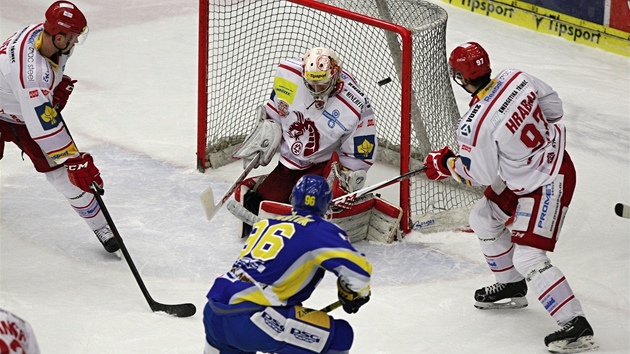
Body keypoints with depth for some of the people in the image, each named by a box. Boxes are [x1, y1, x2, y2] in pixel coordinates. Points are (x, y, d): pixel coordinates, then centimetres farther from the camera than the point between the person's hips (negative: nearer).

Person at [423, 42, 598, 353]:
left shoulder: (474, 124, -28)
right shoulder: (517, 79, -9)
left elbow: (480, 176, -15)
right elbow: (553, 108, 5)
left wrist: (444, 165, 1)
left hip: (546, 186, -10)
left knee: (529, 258, -12)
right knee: (483, 219, 21)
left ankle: (576, 326, -12)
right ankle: (512, 289, 38)